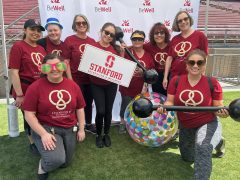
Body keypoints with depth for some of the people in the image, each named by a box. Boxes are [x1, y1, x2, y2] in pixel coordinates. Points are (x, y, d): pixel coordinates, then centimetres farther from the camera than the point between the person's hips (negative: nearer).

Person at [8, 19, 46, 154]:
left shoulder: (41, 48, 9)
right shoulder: (18, 46, -11)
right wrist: (19, 95, -17)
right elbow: (14, 72, -15)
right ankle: (33, 143, 32)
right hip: (26, 89, -5)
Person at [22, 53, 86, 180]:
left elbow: (80, 108, 8)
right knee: (56, 159, -27)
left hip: (70, 129, 5)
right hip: (46, 128, -4)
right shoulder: (35, 87, -13)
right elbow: (29, 114, -13)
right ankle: (43, 166, 9)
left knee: (65, 163, 14)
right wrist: (43, 134, -20)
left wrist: (81, 129, 6)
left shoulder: (73, 85, 0)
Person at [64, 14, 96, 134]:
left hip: (90, 79, 5)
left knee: (89, 102, 18)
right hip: (76, 79, -5)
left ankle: (89, 124, 38)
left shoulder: (92, 41, 7)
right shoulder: (69, 40, -9)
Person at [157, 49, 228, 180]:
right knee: (187, 158, 26)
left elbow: (218, 107, -8)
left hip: (208, 124, -4)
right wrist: (164, 107, -27)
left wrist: (222, 112, -30)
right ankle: (216, 142, 51)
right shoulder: (176, 81, -9)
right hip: (185, 127, 5)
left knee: (203, 148, -40)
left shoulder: (212, 83, -14)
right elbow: (170, 102, -6)